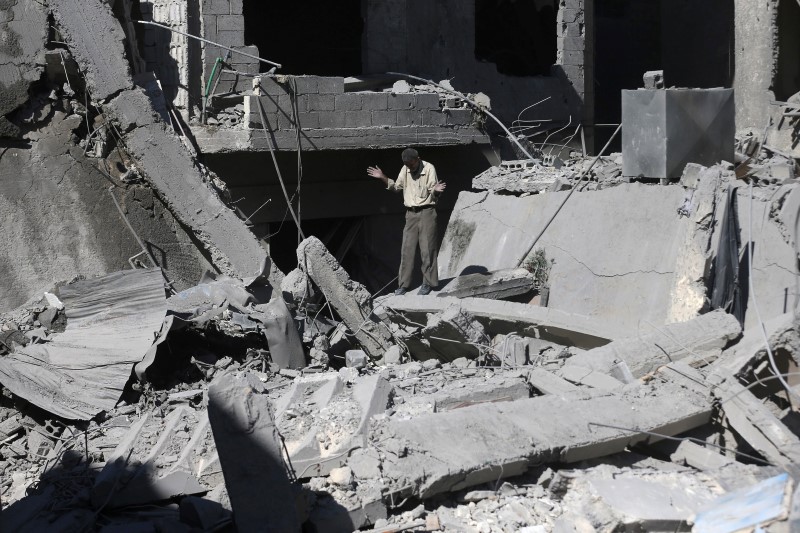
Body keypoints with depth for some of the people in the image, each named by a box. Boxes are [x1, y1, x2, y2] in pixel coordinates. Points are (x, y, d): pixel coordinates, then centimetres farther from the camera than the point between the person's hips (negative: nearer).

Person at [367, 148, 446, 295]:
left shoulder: (429, 168, -10)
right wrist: (382, 177, 6)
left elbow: (434, 193, -12)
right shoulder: (405, 169, 6)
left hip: (426, 212, -5)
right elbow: (396, 187, 18)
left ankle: (428, 283, 5)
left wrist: (436, 190, -36)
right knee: (406, 250, 3)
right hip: (411, 213, 5)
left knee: (427, 249, -4)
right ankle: (404, 284, 8)